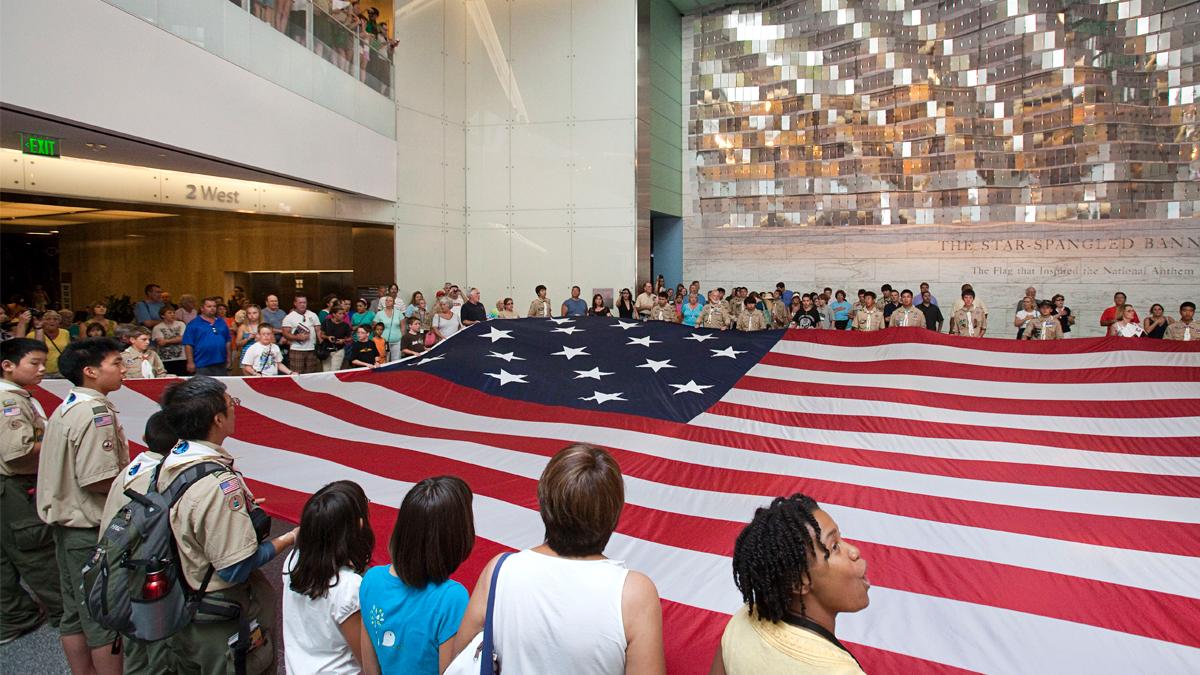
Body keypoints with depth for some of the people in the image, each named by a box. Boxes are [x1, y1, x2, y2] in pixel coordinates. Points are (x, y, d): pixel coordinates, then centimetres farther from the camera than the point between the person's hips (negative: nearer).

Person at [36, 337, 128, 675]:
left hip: (67, 523, 10)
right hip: (92, 531, -10)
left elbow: (71, 467, 15)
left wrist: (131, 471, 11)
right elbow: (97, 481, -26)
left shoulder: (66, 408, 11)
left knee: (75, 614, 18)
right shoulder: (96, 412, -20)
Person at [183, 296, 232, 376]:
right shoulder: (194, 324, -2)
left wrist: (228, 360, 12)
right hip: (202, 366, -5)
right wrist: (190, 362, -11)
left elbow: (227, 342, 17)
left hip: (221, 365, 5)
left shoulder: (221, 322, 13)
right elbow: (188, 345, -6)